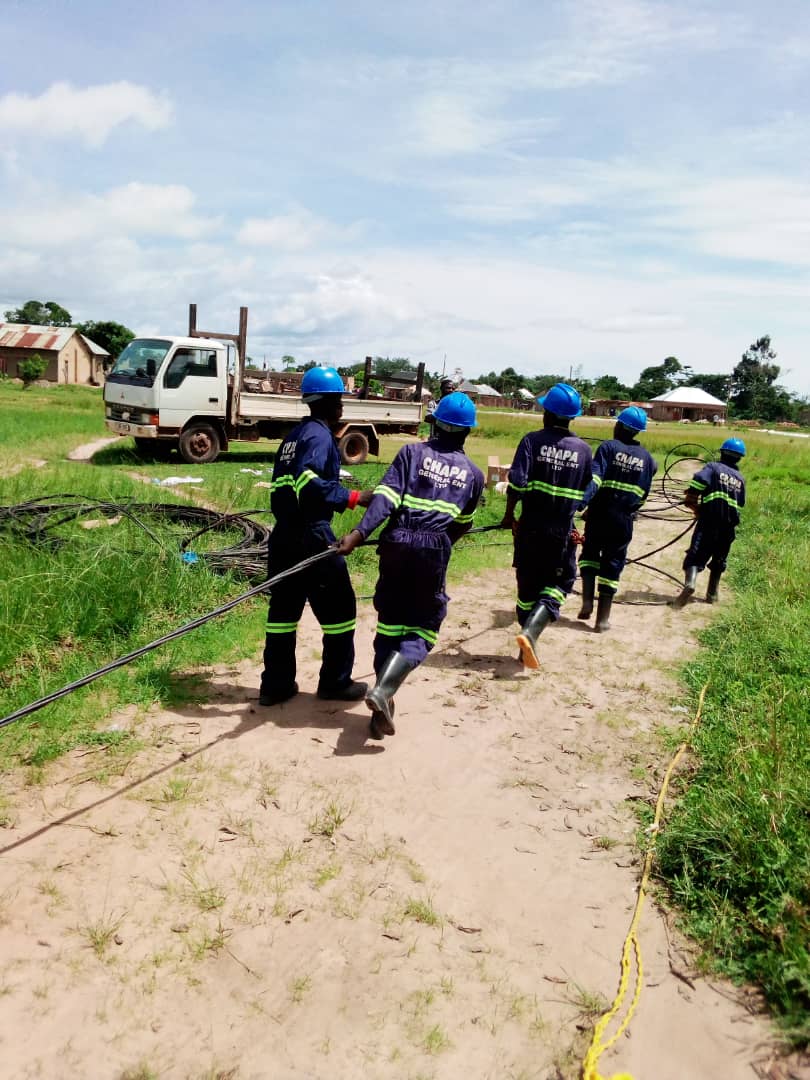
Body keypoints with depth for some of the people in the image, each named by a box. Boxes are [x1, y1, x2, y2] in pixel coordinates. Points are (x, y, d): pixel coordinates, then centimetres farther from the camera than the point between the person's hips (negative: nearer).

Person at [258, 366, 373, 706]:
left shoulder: (294, 435, 17)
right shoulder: (319, 435, -10)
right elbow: (309, 482, -26)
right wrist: (354, 498, -26)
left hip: (283, 535, 9)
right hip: (311, 537, -9)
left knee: (283, 609, 12)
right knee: (338, 607, 5)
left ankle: (276, 685, 18)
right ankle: (335, 683, 14)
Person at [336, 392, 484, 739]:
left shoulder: (412, 452, 7)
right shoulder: (473, 473, 11)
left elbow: (385, 497, -9)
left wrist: (359, 533, -17)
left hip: (397, 544, 1)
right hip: (434, 551, -1)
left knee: (390, 622, 13)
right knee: (422, 628, 9)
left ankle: (382, 709, 13)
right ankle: (383, 689, -15)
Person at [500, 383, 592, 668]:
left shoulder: (532, 440, -6)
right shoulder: (583, 449, 2)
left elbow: (517, 481, -16)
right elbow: (584, 493, 6)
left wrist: (509, 515, -4)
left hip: (530, 527, 0)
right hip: (562, 531, 0)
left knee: (528, 585, 13)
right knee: (559, 583, 10)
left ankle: (528, 646, 22)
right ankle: (530, 631, -14)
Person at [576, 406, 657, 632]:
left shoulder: (608, 447, -5)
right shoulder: (647, 458, 8)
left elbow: (594, 478, -20)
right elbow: (643, 494, 12)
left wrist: (582, 503, -28)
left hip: (600, 514, -2)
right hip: (625, 520, 2)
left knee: (590, 553, 20)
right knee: (612, 565, 9)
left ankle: (587, 601, 5)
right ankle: (603, 619, 11)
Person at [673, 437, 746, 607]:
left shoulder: (713, 467, 0)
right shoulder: (740, 478, 15)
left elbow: (696, 484, -14)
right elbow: (740, 504, 14)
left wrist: (695, 507, -1)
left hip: (709, 521, -4)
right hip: (729, 526, 4)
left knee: (696, 555, -8)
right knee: (718, 559, 18)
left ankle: (689, 584, -32)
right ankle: (712, 594, 25)